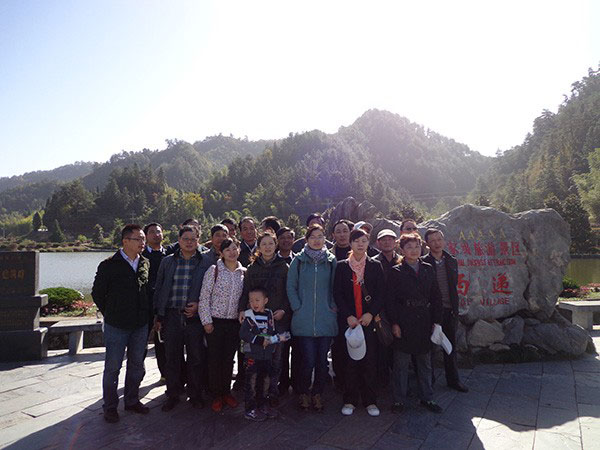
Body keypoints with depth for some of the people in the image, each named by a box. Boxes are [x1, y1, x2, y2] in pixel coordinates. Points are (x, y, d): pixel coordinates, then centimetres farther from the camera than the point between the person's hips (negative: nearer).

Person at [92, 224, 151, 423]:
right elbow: (97, 293, -1)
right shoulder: (109, 266, -10)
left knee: (137, 365, 15)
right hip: (116, 326, -4)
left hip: (140, 326, 5)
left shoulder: (145, 263, 4)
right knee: (112, 367, 6)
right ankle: (110, 406, 22)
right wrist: (111, 314, 4)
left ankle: (132, 400, 31)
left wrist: (145, 314, 11)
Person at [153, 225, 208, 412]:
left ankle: (195, 394, 24)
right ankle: (172, 395, 26)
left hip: (194, 317, -1)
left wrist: (199, 305, -9)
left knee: (196, 358, 7)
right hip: (171, 316, 2)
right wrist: (158, 316, 8)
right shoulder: (167, 262, 8)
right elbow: (159, 289, 11)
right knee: (172, 358, 10)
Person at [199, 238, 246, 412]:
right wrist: (206, 321, -9)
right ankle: (216, 396, 20)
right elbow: (204, 297, -7)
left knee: (229, 359, 11)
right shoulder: (214, 270, -6)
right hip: (215, 322, -3)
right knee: (214, 359, 4)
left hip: (235, 322, 3)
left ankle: (226, 392, 28)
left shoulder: (244, 272, 4)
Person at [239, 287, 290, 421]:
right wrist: (260, 340, -26)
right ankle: (250, 409, 13)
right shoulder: (249, 315, -12)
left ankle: (262, 405, 33)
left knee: (263, 380, 18)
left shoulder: (270, 314, 6)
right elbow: (243, 333, -22)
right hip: (252, 355, -6)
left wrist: (279, 337, -5)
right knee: (251, 382, 1)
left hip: (267, 355, 6)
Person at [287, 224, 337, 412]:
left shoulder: (331, 261, 6)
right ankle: (304, 393, 22)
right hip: (304, 321, -1)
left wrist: (333, 307, 3)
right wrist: (298, 308, -3)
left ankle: (317, 393, 28)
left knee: (322, 359, 8)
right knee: (308, 360, -2)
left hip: (326, 319, 2)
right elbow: (291, 287, 4)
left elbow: (336, 287, 10)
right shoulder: (298, 261, 3)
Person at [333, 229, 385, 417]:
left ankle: (370, 401, 16)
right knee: (350, 360, 4)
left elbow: (381, 293, 3)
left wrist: (371, 313, -10)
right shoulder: (342, 266, 5)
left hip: (369, 319, 0)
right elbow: (337, 294, 1)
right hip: (349, 320, 0)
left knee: (370, 360, 2)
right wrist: (348, 316, -9)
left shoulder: (375, 266, 6)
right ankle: (350, 400, 16)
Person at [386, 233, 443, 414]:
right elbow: (390, 300, -5)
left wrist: (436, 320, 4)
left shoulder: (428, 269, 8)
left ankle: (426, 398, 28)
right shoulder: (396, 272, -3)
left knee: (424, 361, 14)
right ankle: (399, 400, 16)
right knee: (401, 362, 4)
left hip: (424, 322, 4)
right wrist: (394, 323, -11)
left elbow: (436, 296, 10)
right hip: (404, 322, -4)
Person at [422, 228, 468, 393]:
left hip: (449, 310, 5)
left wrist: (455, 310, 11)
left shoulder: (452, 261, 8)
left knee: (450, 346, 15)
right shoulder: (423, 263, -8)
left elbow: (454, 285, 13)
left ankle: (453, 380, 29)